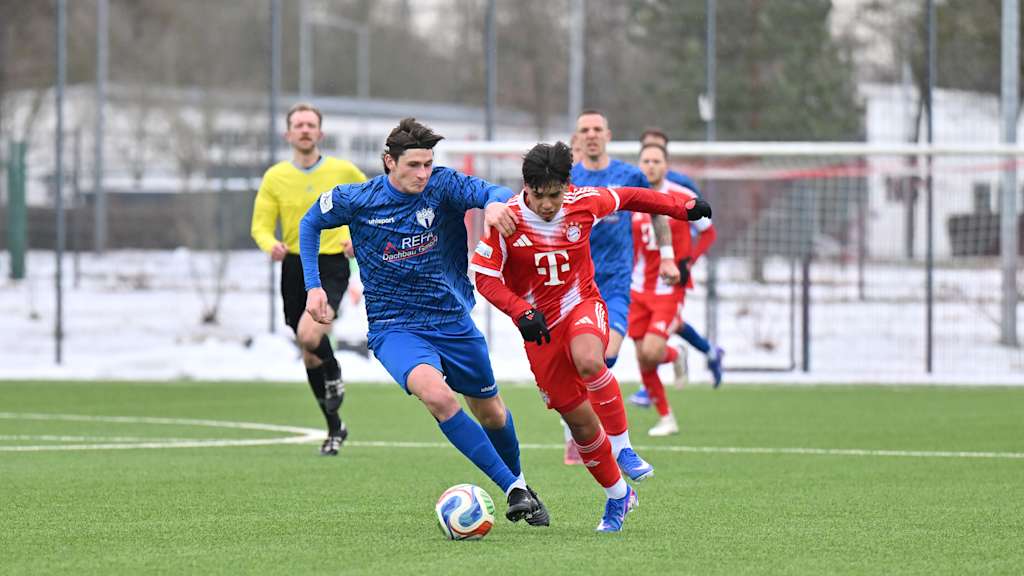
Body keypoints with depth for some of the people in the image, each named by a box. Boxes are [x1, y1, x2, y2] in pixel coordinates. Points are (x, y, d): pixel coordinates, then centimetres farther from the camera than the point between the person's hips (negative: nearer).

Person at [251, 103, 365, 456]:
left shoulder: (343, 171, 0)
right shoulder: (275, 177, 2)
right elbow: (261, 226, 3)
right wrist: (271, 245, -20)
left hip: (331, 266, -3)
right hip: (294, 266, 3)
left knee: (309, 334, -29)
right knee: (310, 353, 9)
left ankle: (334, 380, 4)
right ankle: (335, 428, 26)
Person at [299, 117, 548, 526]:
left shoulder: (442, 185, -10)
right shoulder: (356, 201, -10)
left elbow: (495, 193, -26)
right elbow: (311, 224, 10)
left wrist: (495, 203, -51)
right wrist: (313, 286, 3)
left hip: (453, 320, 3)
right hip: (394, 328, -2)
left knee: (489, 410, 16)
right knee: (436, 393, -31)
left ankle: (518, 481, 49)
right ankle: (512, 489, -25)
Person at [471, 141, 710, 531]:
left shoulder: (584, 203, -10)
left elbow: (626, 198, 11)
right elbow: (484, 276, -12)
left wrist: (681, 206, 17)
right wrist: (521, 312, -26)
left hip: (582, 306, -1)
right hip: (539, 325, 1)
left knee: (588, 362, -38)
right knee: (578, 420, 3)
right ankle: (618, 496, 22)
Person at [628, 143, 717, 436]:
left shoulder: (684, 197, -7)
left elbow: (708, 232, 4)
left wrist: (687, 263, -9)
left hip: (670, 288, -4)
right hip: (639, 289, 4)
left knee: (651, 351, -17)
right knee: (643, 359, 3)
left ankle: (674, 355, 20)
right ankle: (666, 419, 18)